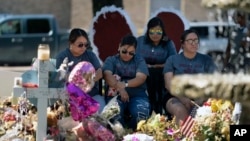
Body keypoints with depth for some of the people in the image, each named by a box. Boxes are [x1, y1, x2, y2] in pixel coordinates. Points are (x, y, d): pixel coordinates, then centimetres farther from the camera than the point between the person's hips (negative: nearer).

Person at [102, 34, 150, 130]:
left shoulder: (139, 61, 15)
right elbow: (107, 76, -6)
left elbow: (141, 78, -3)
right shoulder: (111, 60, 14)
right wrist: (120, 89, -25)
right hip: (116, 94, -1)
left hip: (137, 95, 1)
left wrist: (125, 84, -21)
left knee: (141, 113, -33)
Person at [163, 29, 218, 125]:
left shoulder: (206, 60, 16)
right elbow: (169, 84, 1)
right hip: (177, 97, -1)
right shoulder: (172, 60, 13)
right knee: (181, 111, -36)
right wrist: (182, 97, -19)